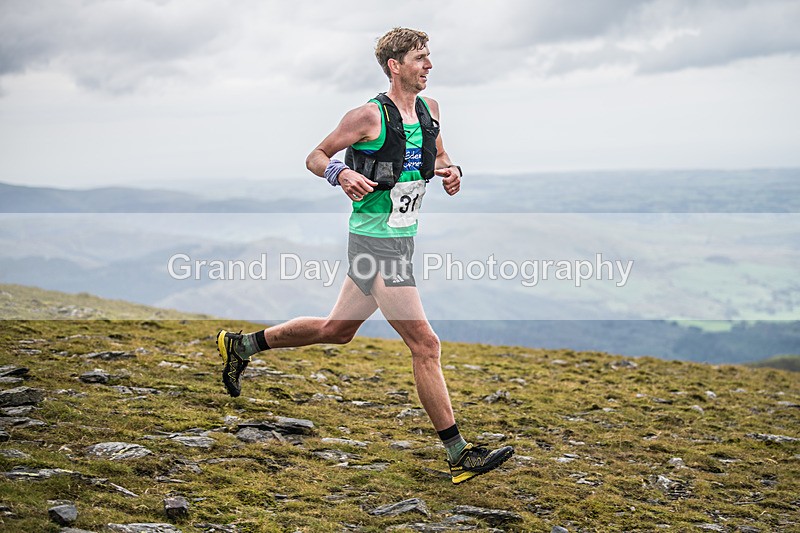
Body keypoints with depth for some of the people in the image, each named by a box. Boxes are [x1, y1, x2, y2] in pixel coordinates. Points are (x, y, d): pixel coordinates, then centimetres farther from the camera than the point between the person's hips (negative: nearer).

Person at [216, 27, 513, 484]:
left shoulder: (430, 109, 8)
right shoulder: (369, 116, -13)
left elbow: (438, 157, 23)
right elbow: (315, 157, -4)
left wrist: (450, 171, 0)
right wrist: (341, 174, -24)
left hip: (401, 240, 9)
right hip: (376, 244, -9)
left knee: (336, 330, 22)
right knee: (425, 344, -10)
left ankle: (242, 345, 39)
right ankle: (460, 455, -4)